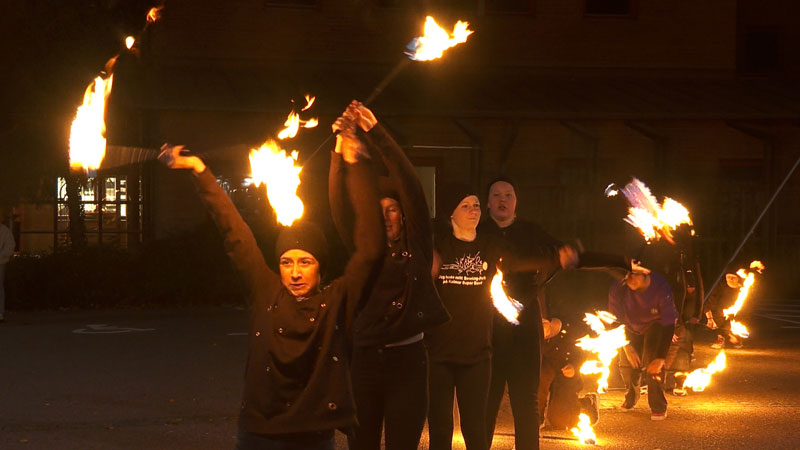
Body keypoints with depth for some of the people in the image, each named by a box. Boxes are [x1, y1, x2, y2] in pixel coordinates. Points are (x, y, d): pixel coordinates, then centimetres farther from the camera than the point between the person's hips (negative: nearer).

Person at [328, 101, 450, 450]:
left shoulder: (417, 247, 2)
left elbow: (411, 186, -9)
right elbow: (339, 205, -5)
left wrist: (376, 133, -14)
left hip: (407, 360, -2)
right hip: (365, 360, 2)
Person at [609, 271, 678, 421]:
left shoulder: (661, 289, -36)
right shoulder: (618, 288, -30)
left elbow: (668, 324, -33)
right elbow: (615, 319, -16)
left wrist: (661, 358, -36)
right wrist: (626, 347, -22)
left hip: (656, 326, -3)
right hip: (632, 328, 3)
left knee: (652, 360, -22)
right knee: (626, 363, -5)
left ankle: (658, 406, -9)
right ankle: (630, 397, 27)